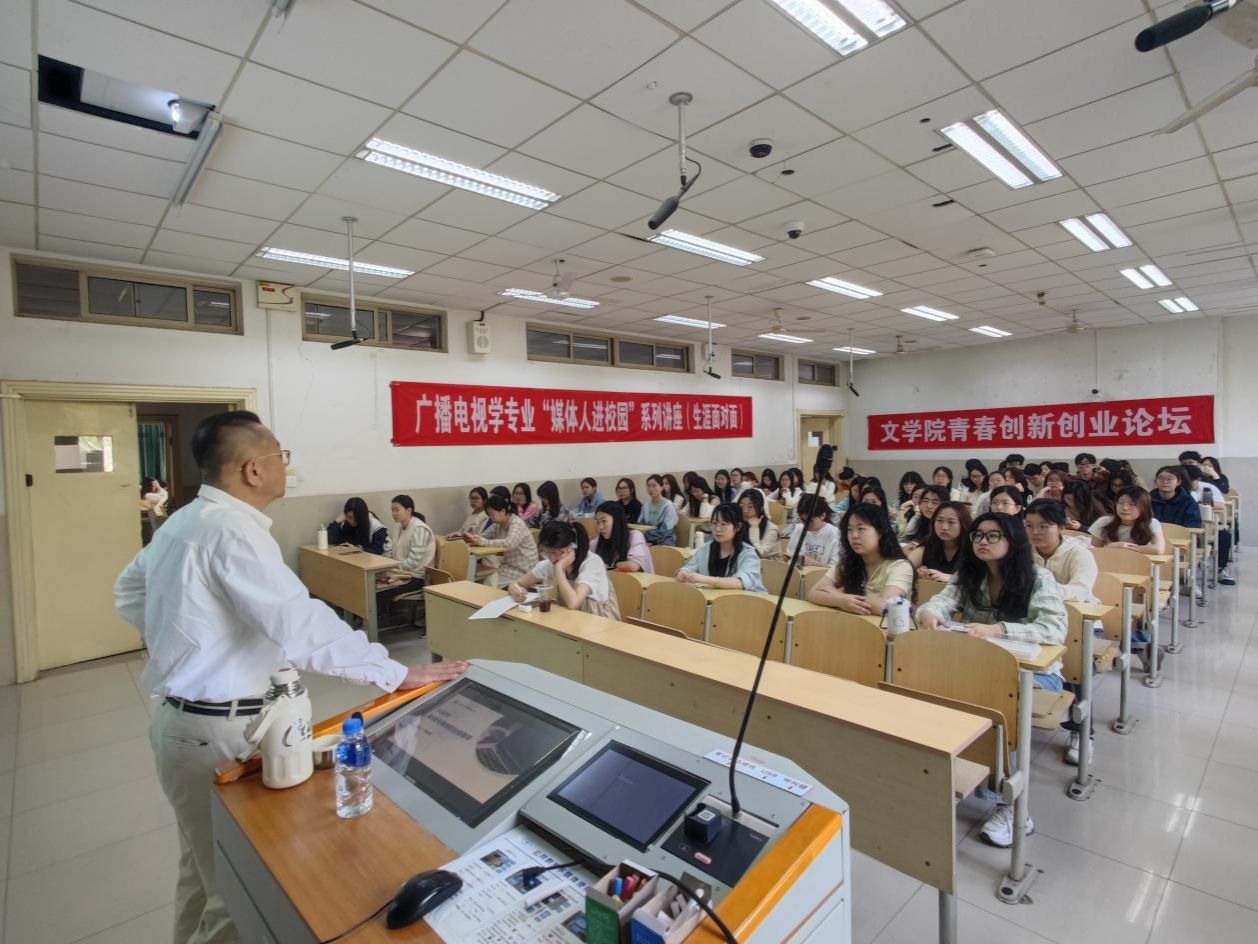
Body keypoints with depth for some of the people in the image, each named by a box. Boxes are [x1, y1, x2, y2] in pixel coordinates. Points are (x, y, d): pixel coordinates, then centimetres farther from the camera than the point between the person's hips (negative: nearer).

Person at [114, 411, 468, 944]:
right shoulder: (232, 529, -24)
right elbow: (301, 625, -30)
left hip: (183, 716, 10)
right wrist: (396, 674, -25)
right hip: (217, 731, -10)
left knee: (205, 868, 27)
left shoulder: (184, 521, 7)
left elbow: (129, 592, 22)